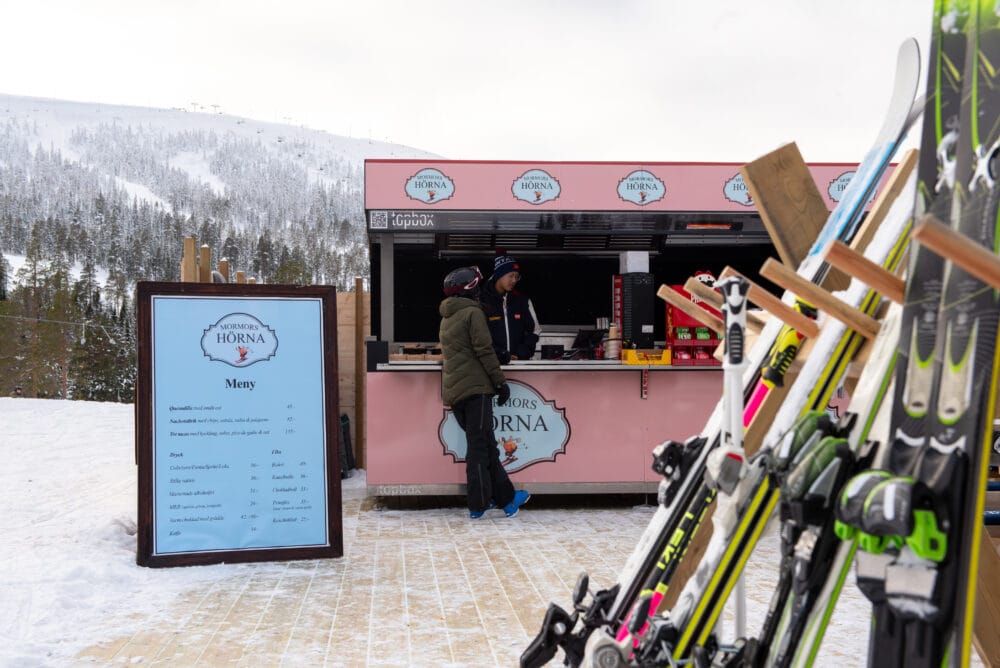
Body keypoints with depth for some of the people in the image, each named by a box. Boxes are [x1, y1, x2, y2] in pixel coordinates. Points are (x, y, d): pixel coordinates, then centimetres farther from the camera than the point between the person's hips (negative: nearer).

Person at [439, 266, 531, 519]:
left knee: (483, 445, 10)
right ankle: (478, 504, -3)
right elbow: (484, 351, -12)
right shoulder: (472, 312, -5)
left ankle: (506, 497, 15)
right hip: (475, 387, -8)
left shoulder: (446, 318, 21)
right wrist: (501, 382, -7)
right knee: (480, 446, -4)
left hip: (453, 391, 8)